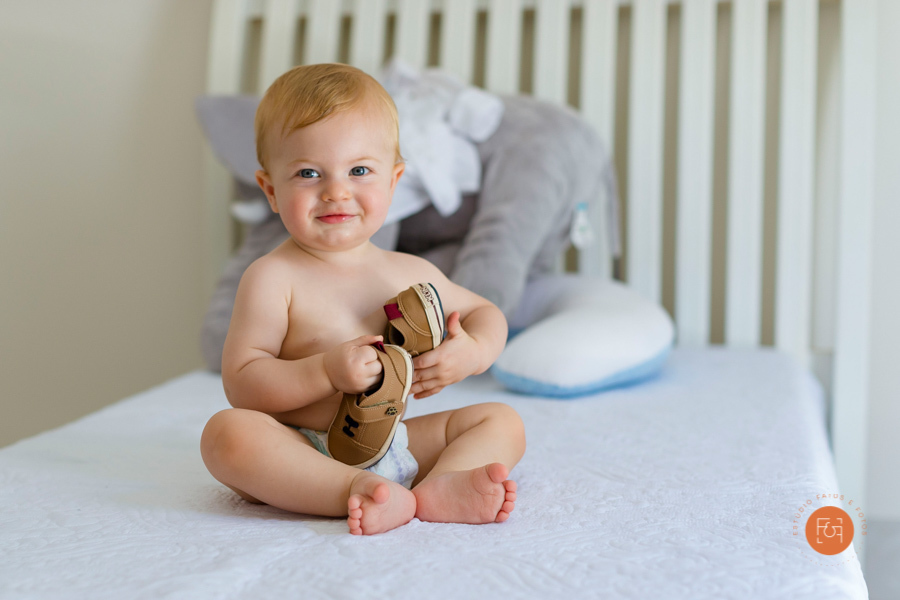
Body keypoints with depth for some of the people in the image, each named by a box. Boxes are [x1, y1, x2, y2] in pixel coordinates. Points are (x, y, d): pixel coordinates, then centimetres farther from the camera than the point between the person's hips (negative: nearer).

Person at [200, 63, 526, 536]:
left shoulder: (411, 274, 5)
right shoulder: (272, 279, -9)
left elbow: (485, 313, 19)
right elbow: (240, 384, -13)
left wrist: (473, 353, -5)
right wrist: (326, 372, -26)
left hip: (393, 445, 5)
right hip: (303, 456, -5)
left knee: (502, 421, -4)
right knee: (227, 431, -31)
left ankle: (439, 489, -34)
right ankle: (358, 493, -44)